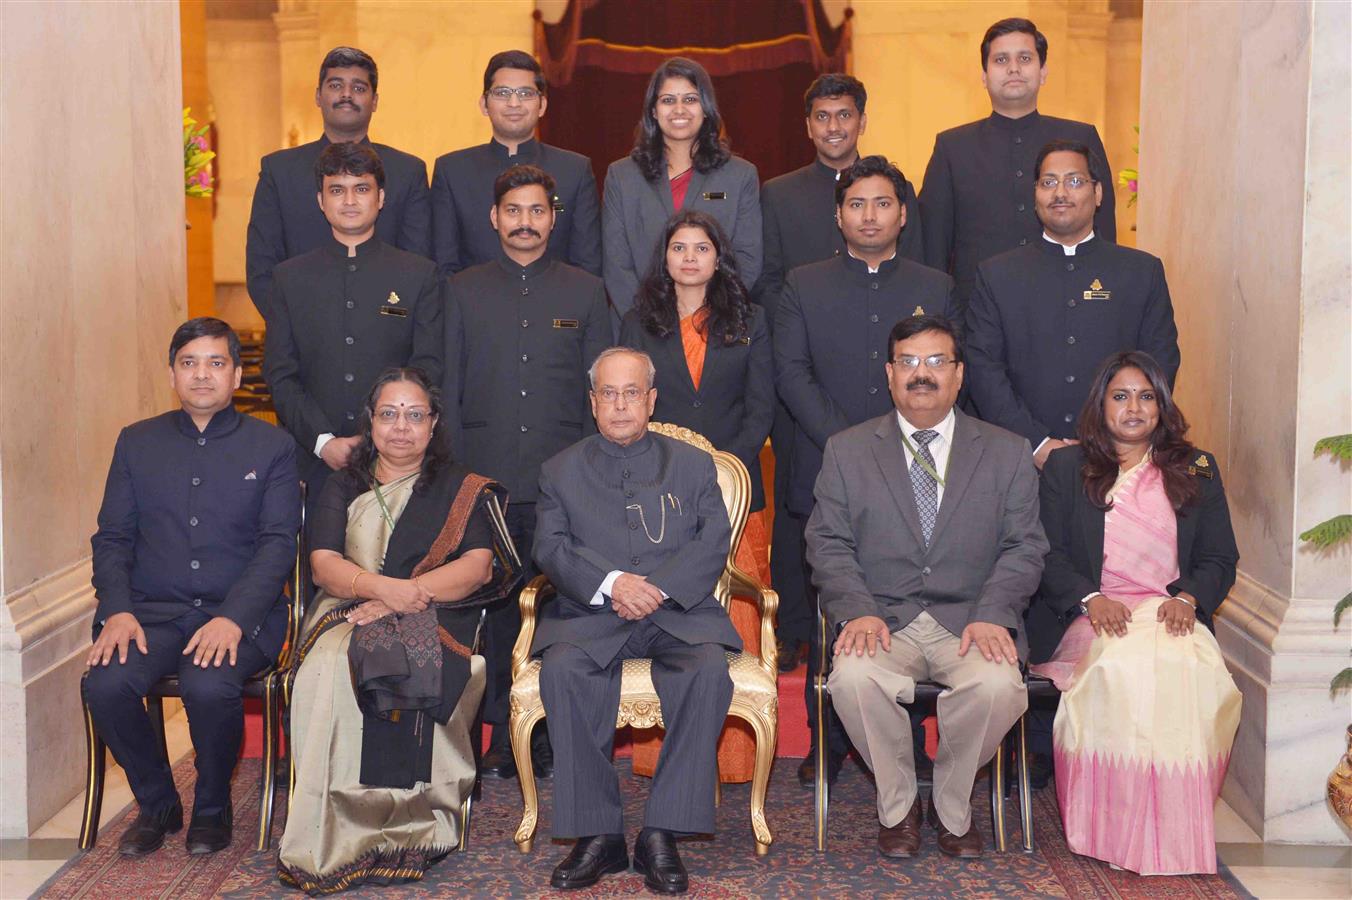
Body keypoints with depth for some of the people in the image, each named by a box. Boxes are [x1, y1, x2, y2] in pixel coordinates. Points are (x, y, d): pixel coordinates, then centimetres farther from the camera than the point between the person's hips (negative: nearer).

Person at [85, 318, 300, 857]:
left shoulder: (272, 447, 6)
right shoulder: (137, 443, 15)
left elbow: (278, 544, -3)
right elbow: (112, 536, 11)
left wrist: (233, 618, -18)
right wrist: (117, 610, -8)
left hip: (240, 615, -3)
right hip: (152, 611, 3)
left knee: (210, 687, -33)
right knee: (105, 685, -26)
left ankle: (212, 808, -2)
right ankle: (156, 805, 2)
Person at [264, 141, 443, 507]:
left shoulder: (420, 275, 6)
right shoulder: (290, 277, 9)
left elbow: (427, 370, 1)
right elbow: (280, 375, 5)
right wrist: (322, 441, -8)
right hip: (316, 461, 1)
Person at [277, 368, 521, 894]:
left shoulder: (464, 490, 17)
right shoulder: (343, 487, 22)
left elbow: (478, 565, 1)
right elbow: (323, 564, 6)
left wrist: (406, 594, -14)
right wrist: (379, 586, -15)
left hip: (434, 620, -1)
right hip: (349, 615, 2)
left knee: (409, 666, -37)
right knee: (329, 671, -34)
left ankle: (413, 824, -30)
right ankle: (333, 837, -30)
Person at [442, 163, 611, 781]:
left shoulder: (585, 293, 10)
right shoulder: (462, 292, 10)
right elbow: (447, 389, 9)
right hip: (484, 481, 1)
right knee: (493, 605, 2)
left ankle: (553, 739, 12)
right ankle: (503, 736, 13)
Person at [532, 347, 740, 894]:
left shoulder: (692, 464, 18)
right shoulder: (561, 470, 17)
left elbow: (714, 542, 5)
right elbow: (551, 548, 3)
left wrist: (658, 587, -13)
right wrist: (611, 583, -16)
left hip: (678, 611, 0)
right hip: (591, 615, 0)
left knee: (709, 670, -32)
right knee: (562, 671, -32)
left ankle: (662, 834, -26)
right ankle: (597, 834, -24)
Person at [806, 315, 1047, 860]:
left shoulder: (1007, 453, 12)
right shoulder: (846, 451, 11)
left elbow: (1024, 547, 5)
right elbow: (828, 544, 4)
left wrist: (992, 615, -13)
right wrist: (857, 611, -14)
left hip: (971, 620, 0)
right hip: (883, 620, 0)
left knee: (998, 686, -32)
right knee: (854, 679, -33)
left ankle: (951, 806, -2)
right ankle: (896, 804, -4)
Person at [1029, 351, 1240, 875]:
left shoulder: (1197, 470, 19)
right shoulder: (1065, 468, 15)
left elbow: (1220, 558, 13)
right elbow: (1049, 554, 6)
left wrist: (1187, 598, -8)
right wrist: (1091, 599, -13)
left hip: (1172, 614, 1)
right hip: (1092, 617, -1)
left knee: (1190, 667, -34)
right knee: (1120, 665, -36)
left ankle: (1178, 835, -25)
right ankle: (1118, 831, -27)